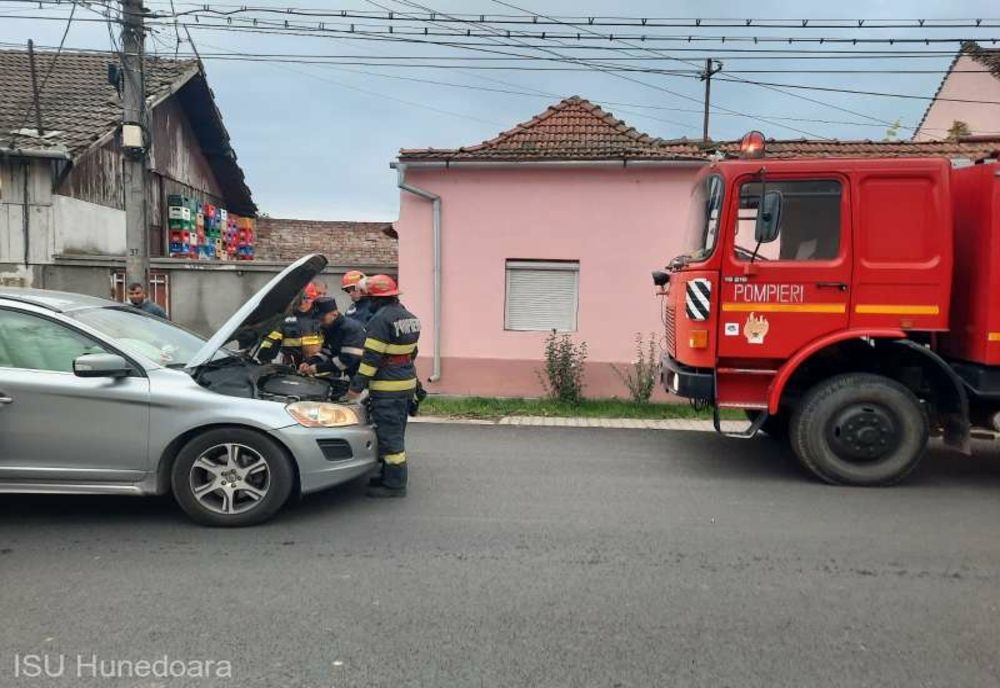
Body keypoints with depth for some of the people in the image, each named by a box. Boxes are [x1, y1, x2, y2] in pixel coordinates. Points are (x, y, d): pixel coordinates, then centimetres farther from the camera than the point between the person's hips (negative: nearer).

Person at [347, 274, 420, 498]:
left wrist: (357, 386, -14)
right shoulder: (409, 317, 12)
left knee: (389, 435, -2)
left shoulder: (381, 319, -16)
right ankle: (391, 476, 28)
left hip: (387, 387, -9)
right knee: (396, 433, 18)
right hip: (407, 382, 9)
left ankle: (394, 484, 3)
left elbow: (371, 357, -18)